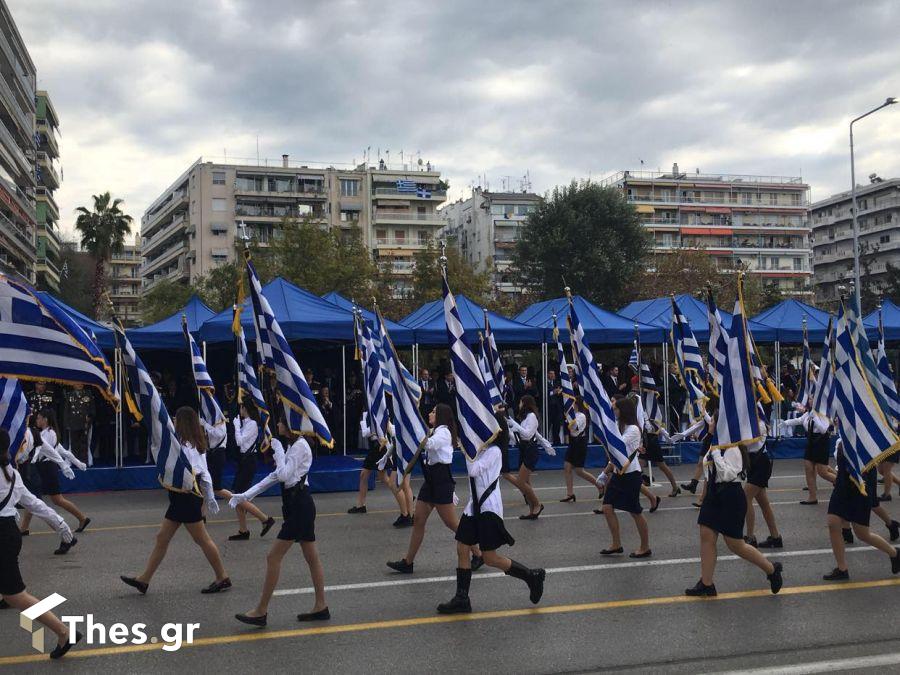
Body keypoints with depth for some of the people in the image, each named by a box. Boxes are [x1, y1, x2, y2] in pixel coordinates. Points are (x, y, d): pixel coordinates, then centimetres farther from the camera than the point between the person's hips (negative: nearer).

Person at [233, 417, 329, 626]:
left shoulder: (300, 446, -15)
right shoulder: (293, 446, 16)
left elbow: (284, 475, -22)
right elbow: (275, 476, 17)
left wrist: (277, 450, -12)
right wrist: (246, 495, 12)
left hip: (299, 506, -10)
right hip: (299, 505, 10)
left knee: (273, 557, -6)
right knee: (311, 557, 13)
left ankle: (261, 612, 0)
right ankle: (321, 607, 19)